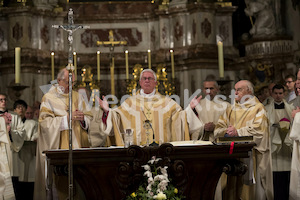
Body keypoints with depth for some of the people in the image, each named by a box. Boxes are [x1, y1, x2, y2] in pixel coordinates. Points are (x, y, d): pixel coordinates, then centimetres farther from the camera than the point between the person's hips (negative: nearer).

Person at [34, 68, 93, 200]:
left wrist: (82, 118, -10)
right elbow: (45, 121, -10)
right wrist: (67, 118, -17)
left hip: (77, 144, 4)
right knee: (61, 178, -9)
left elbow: (89, 117, 13)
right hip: (58, 147, -4)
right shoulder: (49, 98, 1)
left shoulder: (77, 96, 15)